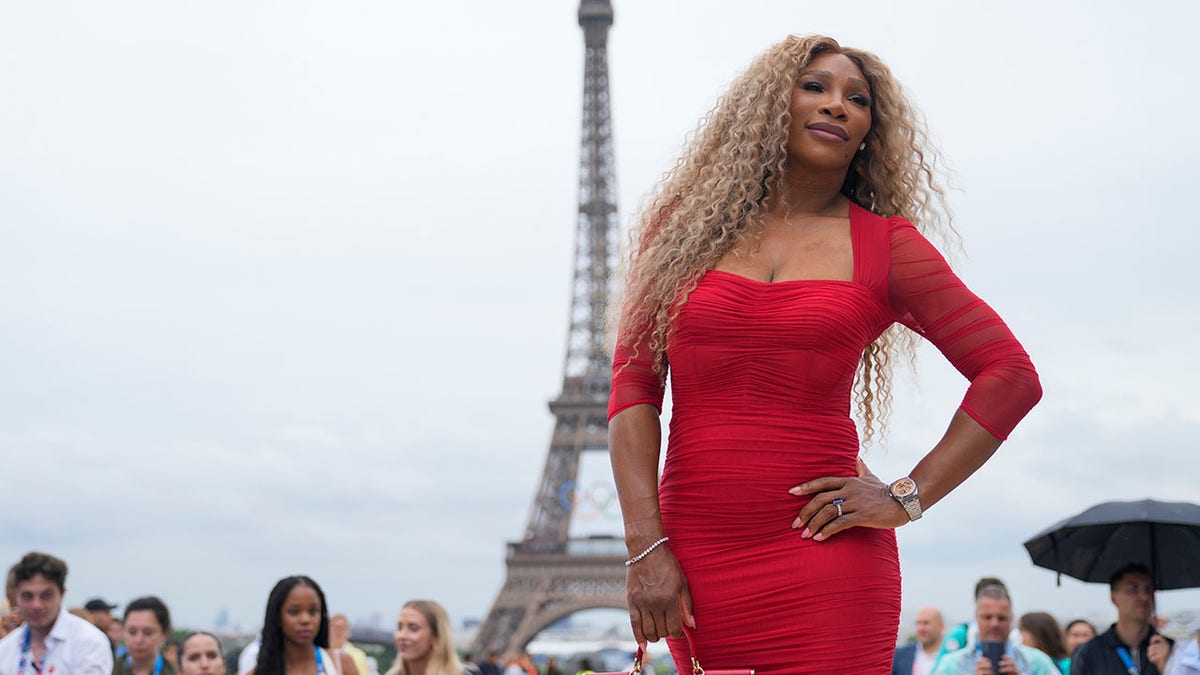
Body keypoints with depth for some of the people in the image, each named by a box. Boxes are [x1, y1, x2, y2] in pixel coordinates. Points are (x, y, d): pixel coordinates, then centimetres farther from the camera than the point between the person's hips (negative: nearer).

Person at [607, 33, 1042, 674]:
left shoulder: (886, 246, 5)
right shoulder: (686, 225, 9)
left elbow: (1011, 375, 4)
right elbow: (634, 384, 3)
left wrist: (907, 498, -3)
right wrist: (645, 546, -7)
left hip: (824, 564, -1)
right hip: (696, 560, 2)